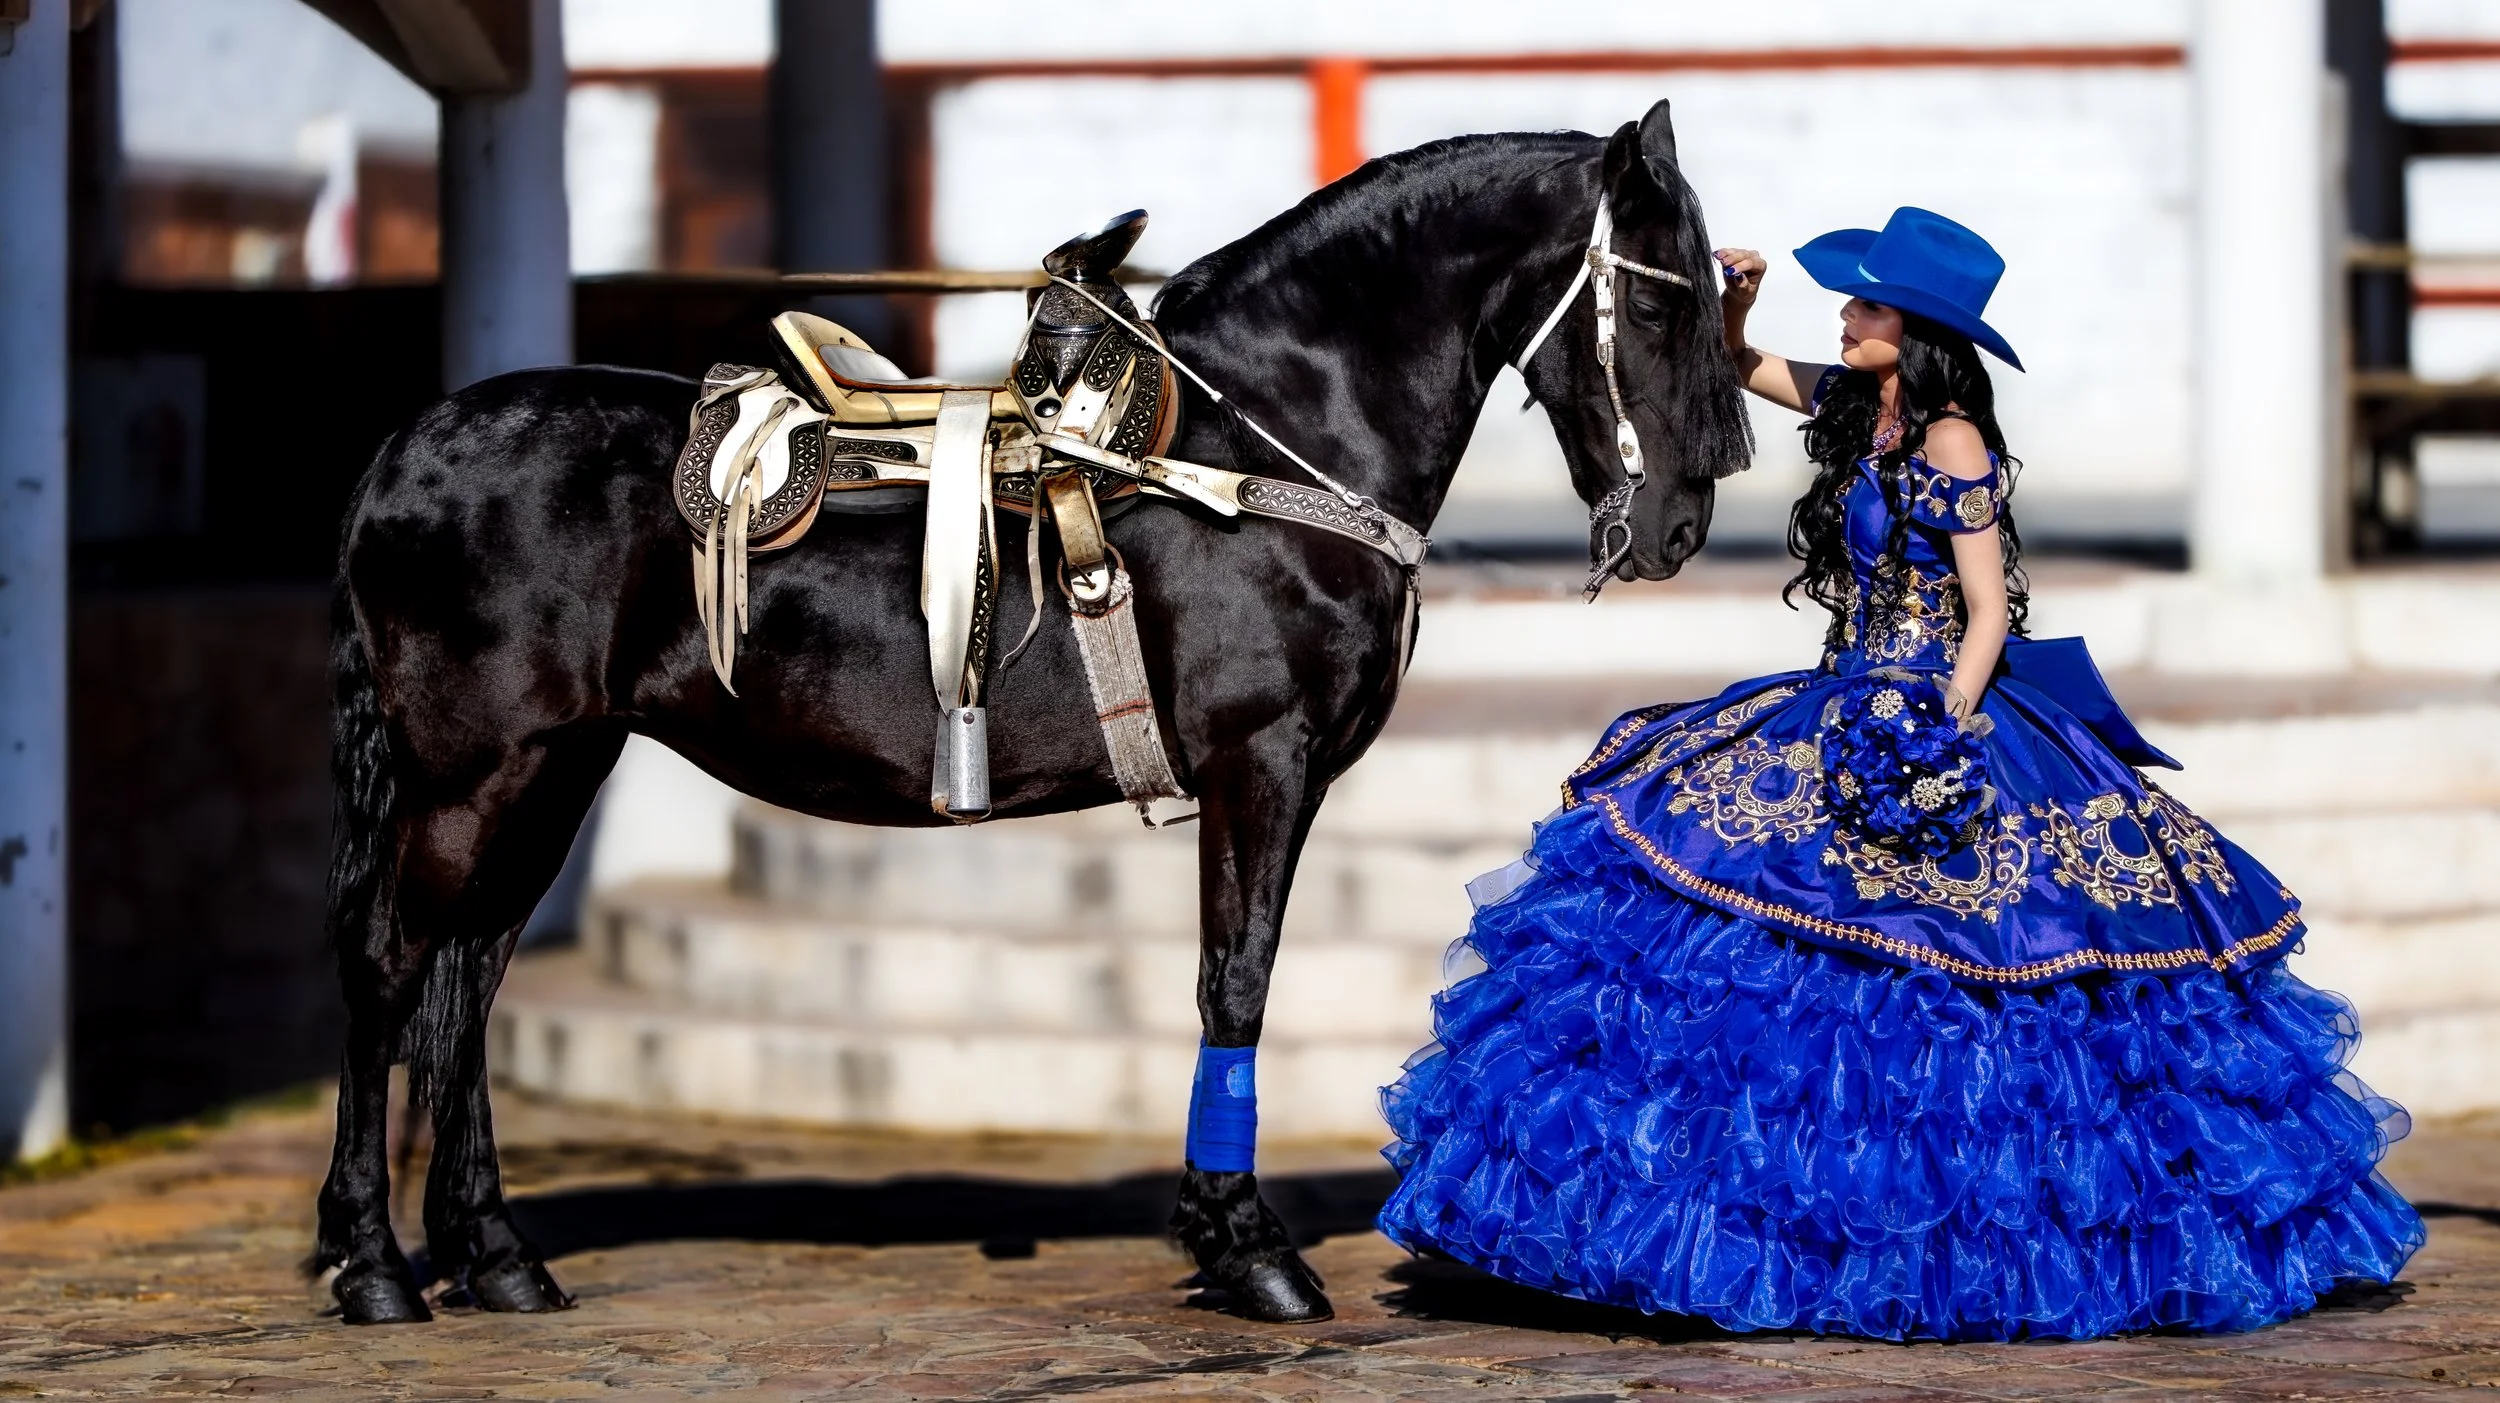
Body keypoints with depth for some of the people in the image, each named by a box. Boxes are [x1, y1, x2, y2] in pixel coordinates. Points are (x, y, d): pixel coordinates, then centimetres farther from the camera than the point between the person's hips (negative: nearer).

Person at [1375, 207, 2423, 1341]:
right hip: (1853, 713, 9)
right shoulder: (1856, 407, 8)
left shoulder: (1951, 442, -13)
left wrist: (1942, 737, -22)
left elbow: (1988, 613, -14)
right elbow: (1739, 370, 24)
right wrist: (1732, 303, 4)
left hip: (1941, 715, -9)